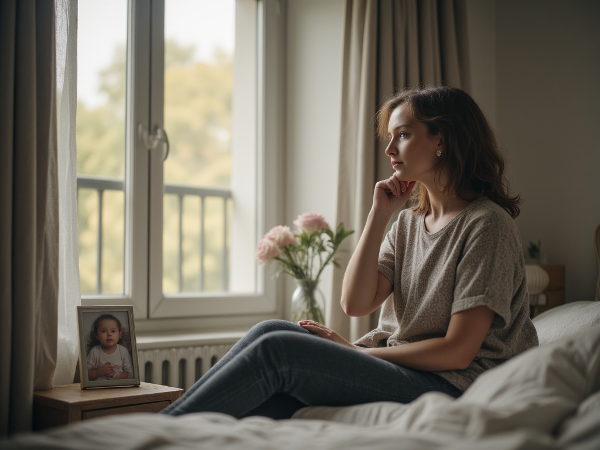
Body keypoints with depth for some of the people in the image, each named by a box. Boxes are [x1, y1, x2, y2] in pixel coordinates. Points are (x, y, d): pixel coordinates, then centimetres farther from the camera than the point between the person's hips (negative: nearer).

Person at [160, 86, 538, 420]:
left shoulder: (487, 224, -10)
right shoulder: (410, 222, 14)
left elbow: (457, 351, -15)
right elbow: (356, 303, 3)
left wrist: (354, 352, -7)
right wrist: (379, 215, -1)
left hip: (449, 387, -7)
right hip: (396, 370, 7)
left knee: (277, 349, -20)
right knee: (273, 330, -13)